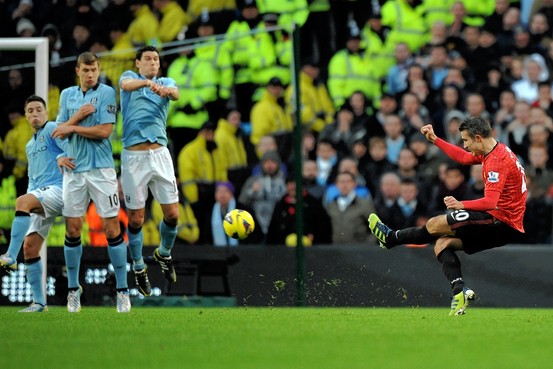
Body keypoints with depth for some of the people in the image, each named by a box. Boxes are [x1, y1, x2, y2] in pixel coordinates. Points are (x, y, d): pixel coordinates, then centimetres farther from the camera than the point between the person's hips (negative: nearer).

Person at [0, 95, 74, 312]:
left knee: (22, 201, -34)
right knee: (29, 246, 0)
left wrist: (61, 158, -33)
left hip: (57, 189, -9)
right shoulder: (30, 145, 27)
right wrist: (31, 193, 15)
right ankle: (39, 302, 4)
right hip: (41, 199, 9)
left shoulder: (52, 129, 1)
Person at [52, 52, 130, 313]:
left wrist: (73, 127, -7)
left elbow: (104, 131, -11)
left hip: (101, 168, -4)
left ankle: (122, 290, -1)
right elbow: (60, 132, 6)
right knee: (72, 229, 2)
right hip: (74, 169, 4)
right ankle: (73, 289, 12)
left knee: (112, 229, -6)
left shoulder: (106, 93, -2)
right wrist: (78, 116, -9)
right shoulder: (67, 95, 12)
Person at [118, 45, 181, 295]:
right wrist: (146, 82, -40)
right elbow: (127, 85, -17)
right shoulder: (130, 76, 8)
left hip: (159, 154, 2)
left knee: (172, 214, -1)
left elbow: (175, 94, -11)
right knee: (136, 218, 1)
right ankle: (138, 268, 18)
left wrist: (167, 91, -37)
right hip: (133, 157, -2)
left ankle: (164, 253, 26)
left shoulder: (165, 82, 14)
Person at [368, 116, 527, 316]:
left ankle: (391, 238, 13)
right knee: (442, 244, 6)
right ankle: (460, 291, -10)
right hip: (501, 224, 10)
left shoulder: (497, 161, -20)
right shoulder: (492, 152, 11)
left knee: (436, 224, -7)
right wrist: (435, 140, 26)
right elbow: (463, 157, 29)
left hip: (501, 222, -10)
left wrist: (462, 205, -38)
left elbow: (491, 202, -30)